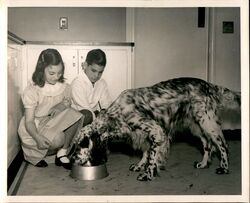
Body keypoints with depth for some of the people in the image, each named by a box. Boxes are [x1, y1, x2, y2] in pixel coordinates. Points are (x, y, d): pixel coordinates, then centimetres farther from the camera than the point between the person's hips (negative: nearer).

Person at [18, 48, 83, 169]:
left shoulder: (64, 87, -3)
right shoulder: (32, 90, -16)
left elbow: (69, 111, 5)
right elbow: (29, 121, -18)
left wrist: (64, 106, -20)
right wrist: (37, 137, -38)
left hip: (55, 123, 4)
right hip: (35, 129, -4)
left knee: (76, 115, -24)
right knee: (57, 139, -34)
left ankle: (62, 153, -9)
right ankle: (32, 153, -2)